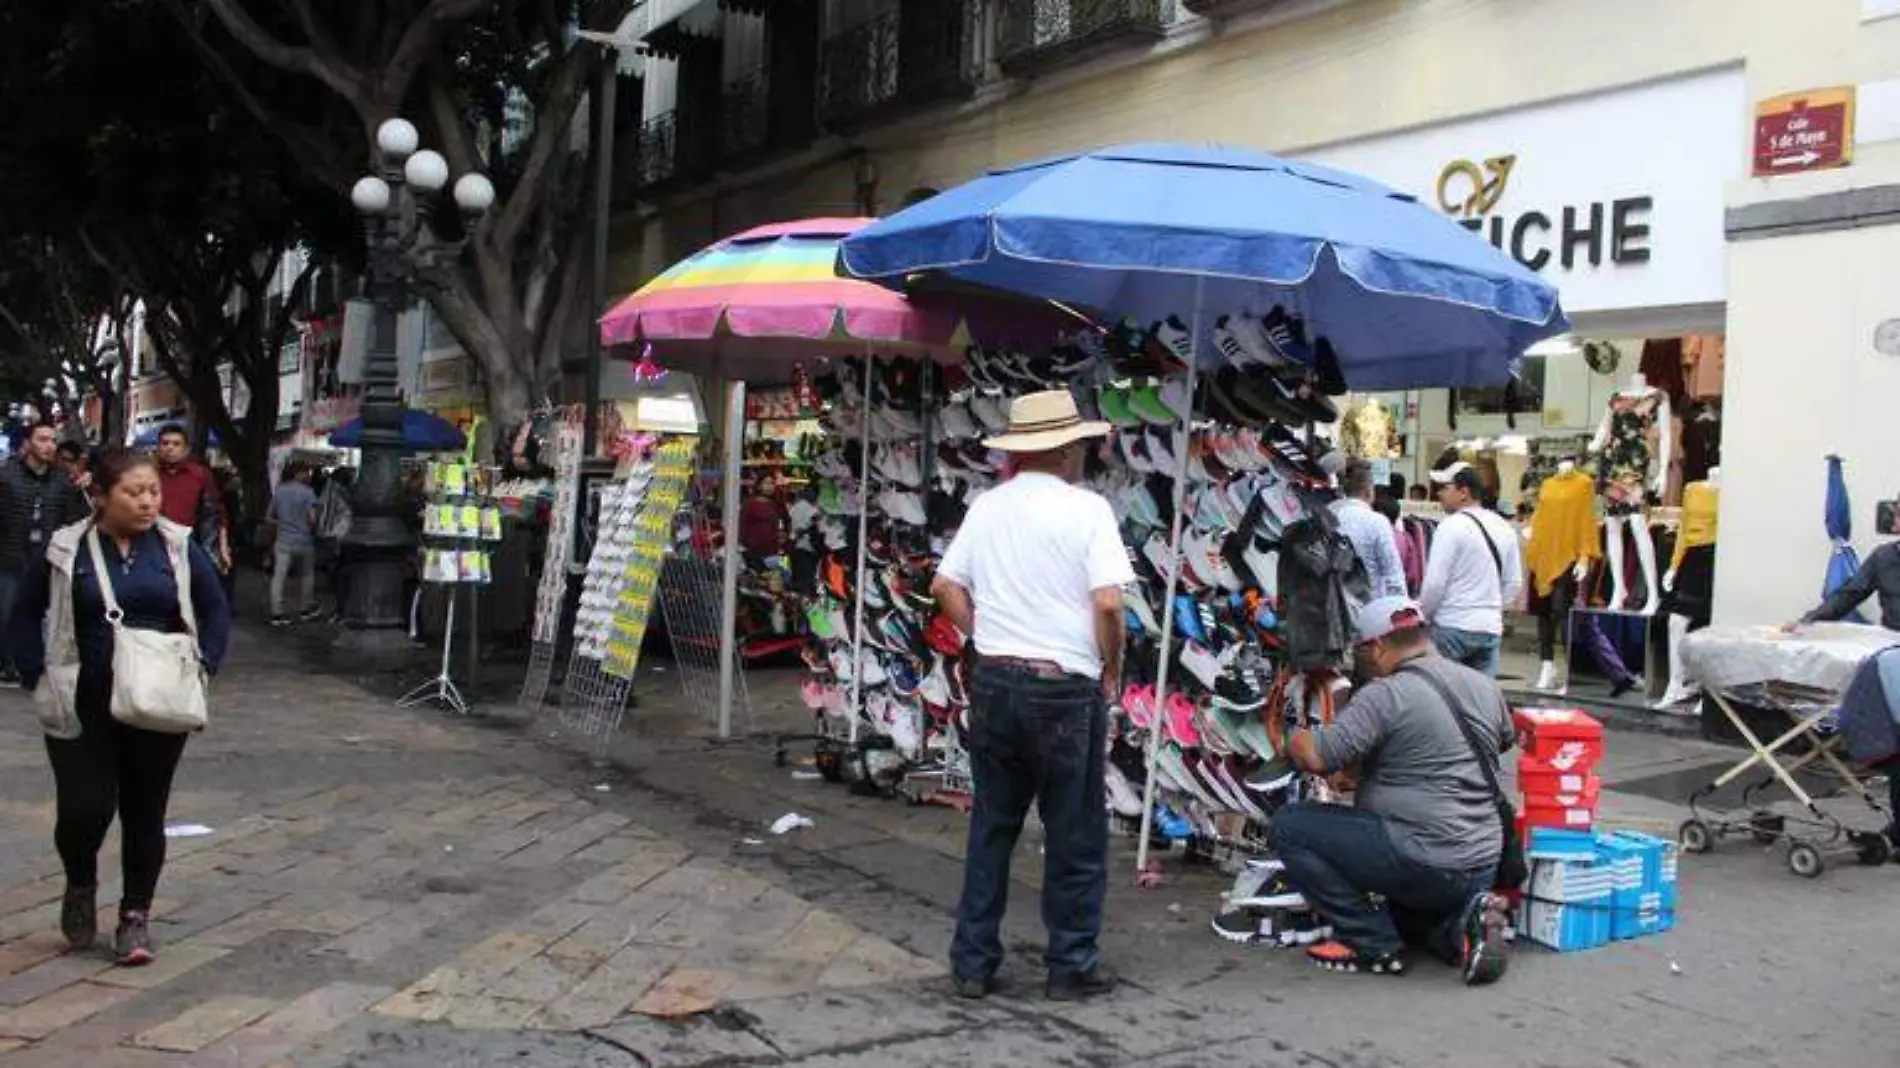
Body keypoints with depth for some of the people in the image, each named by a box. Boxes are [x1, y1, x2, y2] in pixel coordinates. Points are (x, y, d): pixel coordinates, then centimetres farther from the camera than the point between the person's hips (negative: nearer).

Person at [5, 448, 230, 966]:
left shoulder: (178, 548, 0)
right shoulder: (67, 550, -2)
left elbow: (216, 611, 8)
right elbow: (24, 616, 7)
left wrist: (202, 667, -4)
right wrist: (39, 675, -2)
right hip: (83, 707, -1)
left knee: (145, 813, 7)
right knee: (84, 808, -7)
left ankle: (136, 915, 23)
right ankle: (81, 885, 25)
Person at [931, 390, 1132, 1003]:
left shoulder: (987, 506, 6)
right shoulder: (1087, 509, -10)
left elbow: (946, 586, 10)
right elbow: (1108, 602, -17)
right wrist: (1112, 668, -3)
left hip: (993, 682, 5)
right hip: (1065, 687, -5)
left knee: (991, 827, 14)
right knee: (1075, 835, 9)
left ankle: (973, 962, 19)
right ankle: (1072, 966, 17)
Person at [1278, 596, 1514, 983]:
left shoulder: (1385, 694, -14)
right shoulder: (1485, 687, 10)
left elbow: (1316, 757, -22)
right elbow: (1505, 740, 30)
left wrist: (1296, 740, 3)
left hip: (1423, 862, -8)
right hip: (1484, 866, 8)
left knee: (1289, 825, -2)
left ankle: (1372, 943, -2)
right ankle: (1462, 919, 5)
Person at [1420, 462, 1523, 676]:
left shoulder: (1452, 526, -12)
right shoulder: (1504, 528, 10)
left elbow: (1434, 583, -13)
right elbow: (1514, 584, 13)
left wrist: (1423, 616, 2)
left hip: (1452, 626, -6)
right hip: (1491, 628, 6)